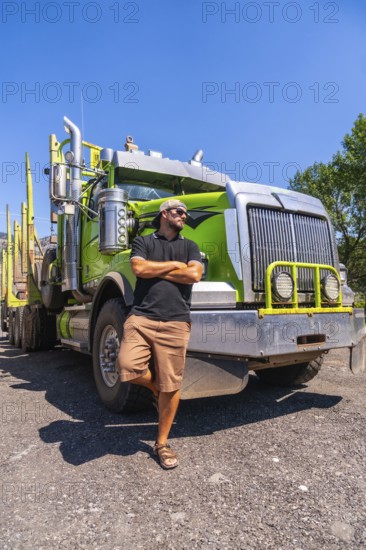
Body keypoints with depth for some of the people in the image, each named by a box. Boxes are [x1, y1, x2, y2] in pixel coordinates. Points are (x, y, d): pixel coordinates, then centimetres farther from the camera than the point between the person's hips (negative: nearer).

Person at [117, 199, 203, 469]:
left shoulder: (189, 246, 17)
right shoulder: (143, 242, 14)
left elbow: (195, 274, -1)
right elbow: (139, 268, -6)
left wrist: (156, 270, 1)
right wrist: (175, 264, 0)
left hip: (176, 321, 1)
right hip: (141, 317, 0)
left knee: (171, 385, 3)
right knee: (129, 367, -19)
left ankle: (162, 443, 22)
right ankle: (156, 388, 16)